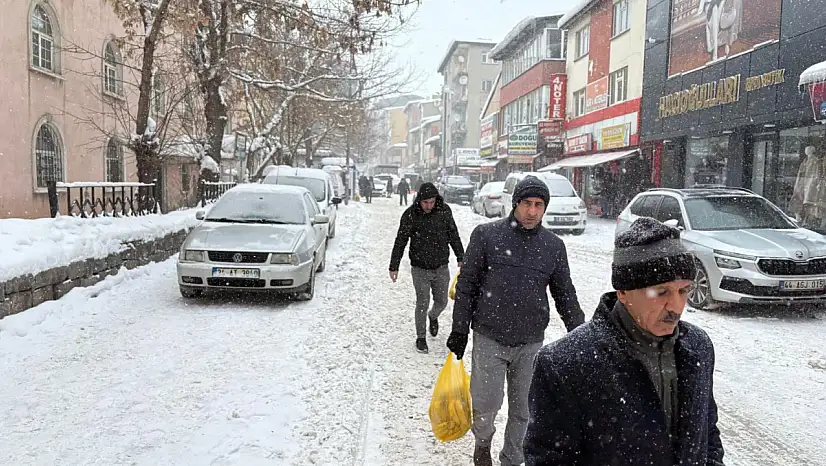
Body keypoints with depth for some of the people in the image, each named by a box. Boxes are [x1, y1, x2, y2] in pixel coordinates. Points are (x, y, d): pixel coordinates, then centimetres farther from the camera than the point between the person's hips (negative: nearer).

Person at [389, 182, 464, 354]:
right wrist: (394, 267, -3)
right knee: (422, 304, 0)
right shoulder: (410, 214, -11)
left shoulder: (444, 211, -5)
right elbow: (400, 242, -4)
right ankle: (420, 337, 20)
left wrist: (461, 257, 10)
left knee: (442, 302, 12)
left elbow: (454, 235, 8)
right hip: (420, 269, -2)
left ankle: (433, 316, 47)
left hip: (441, 268, 3)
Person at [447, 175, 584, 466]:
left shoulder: (554, 245, 3)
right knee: (485, 406, 4)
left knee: (523, 411, 12)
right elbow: (467, 286, 0)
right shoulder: (486, 235, -4)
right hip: (489, 340, -2)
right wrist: (459, 330, 0)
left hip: (531, 344, 2)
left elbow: (565, 295, 11)